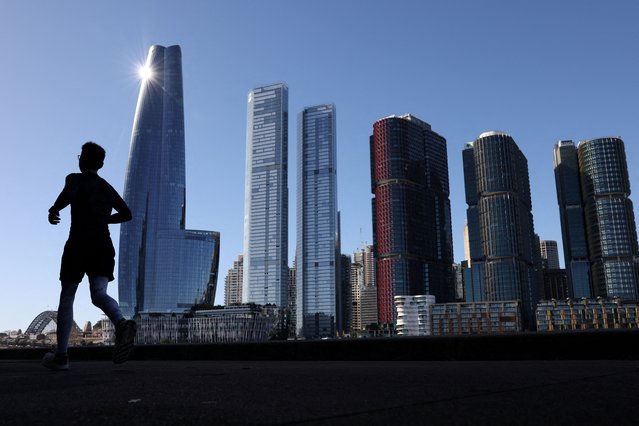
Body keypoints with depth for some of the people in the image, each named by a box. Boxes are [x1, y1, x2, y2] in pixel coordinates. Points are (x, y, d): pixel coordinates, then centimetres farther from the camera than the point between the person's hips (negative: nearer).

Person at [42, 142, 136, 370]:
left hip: (78, 245, -4)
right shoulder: (108, 188, 20)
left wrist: (53, 211, -4)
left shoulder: (76, 179, 2)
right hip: (104, 247, 4)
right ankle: (121, 324, -40)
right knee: (99, 295, -7)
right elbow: (126, 214, 27)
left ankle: (61, 355, 10)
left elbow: (68, 193, -21)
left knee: (66, 297, 9)